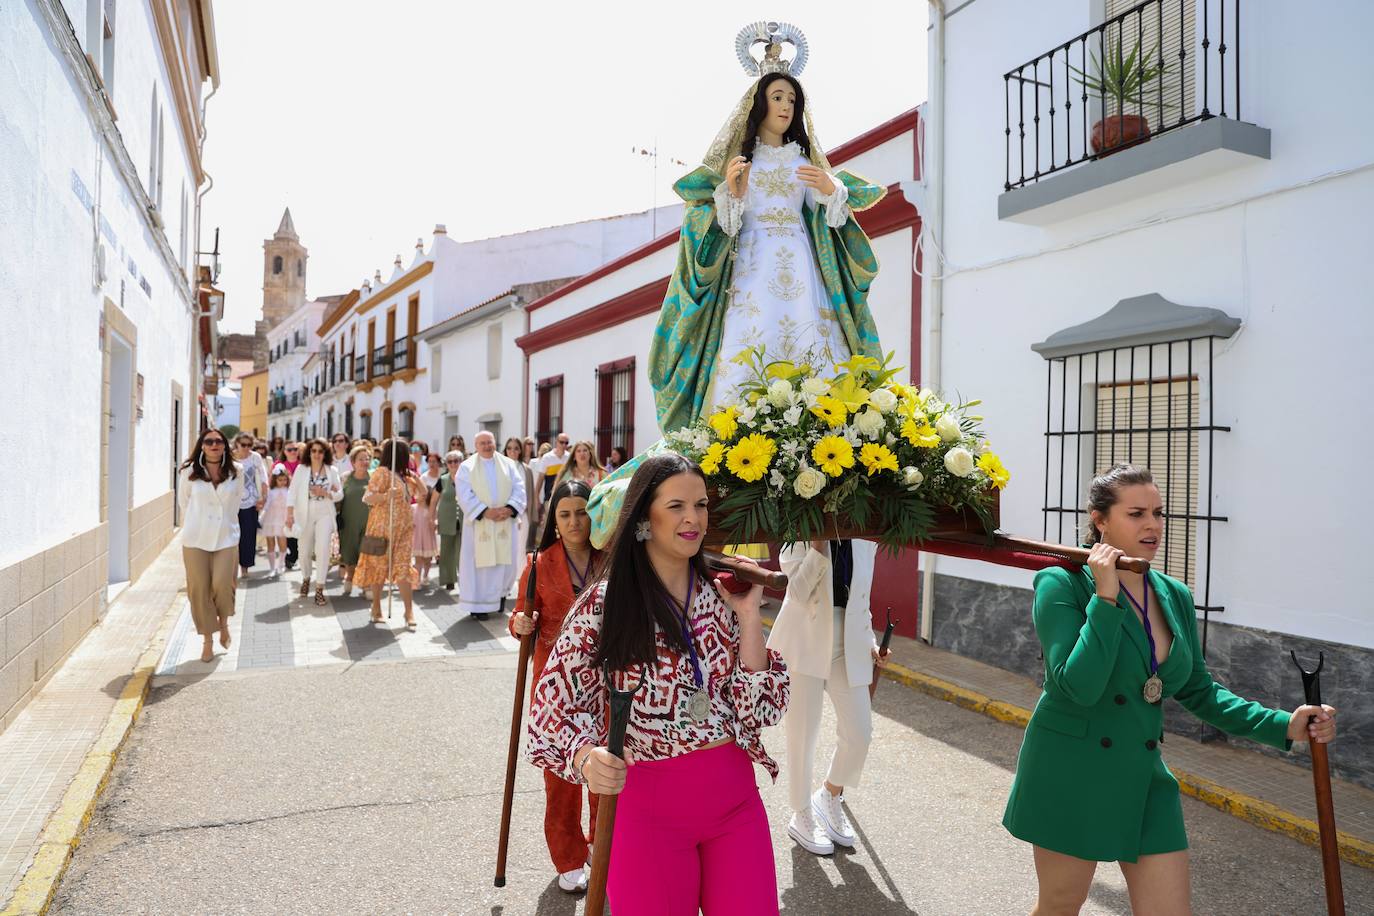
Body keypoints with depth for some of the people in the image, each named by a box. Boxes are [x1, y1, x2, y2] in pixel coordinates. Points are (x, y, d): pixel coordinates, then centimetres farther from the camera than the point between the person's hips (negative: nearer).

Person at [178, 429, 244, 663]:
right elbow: (184, 502, 11)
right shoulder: (190, 472, -1)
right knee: (199, 589, 2)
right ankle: (207, 640, 16)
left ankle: (223, 622, 20)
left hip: (226, 536, 0)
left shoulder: (236, 471, 0)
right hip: (196, 538, 0)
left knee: (222, 584, -12)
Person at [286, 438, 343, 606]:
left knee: (323, 549, -14)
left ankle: (319, 589, -9)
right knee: (305, 550, 12)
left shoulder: (332, 470, 3)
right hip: (305, 515, 1)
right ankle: (306, 578, 40)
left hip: (324, 514, -1)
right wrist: (289, 513, -12)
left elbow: (340, 494, 4)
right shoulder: (301, 469, 1)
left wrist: (325, 493, -15)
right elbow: (293, 492, -4)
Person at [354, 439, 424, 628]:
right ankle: (376, 607, 17)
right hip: (383, 526, -6)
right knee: (380, 565, 4)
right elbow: (367, 498, -18)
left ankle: (409, 611, -1)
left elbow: (422, 493, 20)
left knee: (402, 567, 1)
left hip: (403, 528, 6)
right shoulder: (382, 472, -10)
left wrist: (415, 476, 7)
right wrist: (386, 495, -34)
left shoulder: (404, 475, 13)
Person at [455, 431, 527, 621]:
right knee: (480, 562, -1)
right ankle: (478, 604, 6)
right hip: (478, 522, -2)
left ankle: (500, 594, 25)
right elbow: (465, 495, -6)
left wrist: (509, 509, -13)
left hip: (505, 522, 2)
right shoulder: (467, 467, 4)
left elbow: (519, 489, 3)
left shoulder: (509, 464, 10)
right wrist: (485, 512, -16)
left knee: (506, 560, 3)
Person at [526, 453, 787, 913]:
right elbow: (554, 711, -10)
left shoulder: (722, 595, 1)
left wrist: (748, 615, -12)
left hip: (736, 799, 3)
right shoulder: (604, 606, -9)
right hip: (649, 809, -3)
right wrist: (586, 758, -31)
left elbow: (763, 710, -4)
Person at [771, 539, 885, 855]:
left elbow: (861, 600, 15)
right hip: (805, 642, -4)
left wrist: (871, 643, 5)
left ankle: (831, 797, 29)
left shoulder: (865, 539, 7)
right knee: (803, 734, 5)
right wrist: (819, 545, -24)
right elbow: (799, 592, -18)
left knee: (859, 734, 1)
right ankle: (802, 817, 26)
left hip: (848, 644, 4)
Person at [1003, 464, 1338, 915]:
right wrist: (1106, 597, -27)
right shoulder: (1062, 585, -16)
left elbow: (1198, 690, 10)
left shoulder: (1176, 596, 2)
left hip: (1145, 780, 5)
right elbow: (1079, 686, -26)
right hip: (1071, 778, -5)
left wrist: (1282, 725, -1)